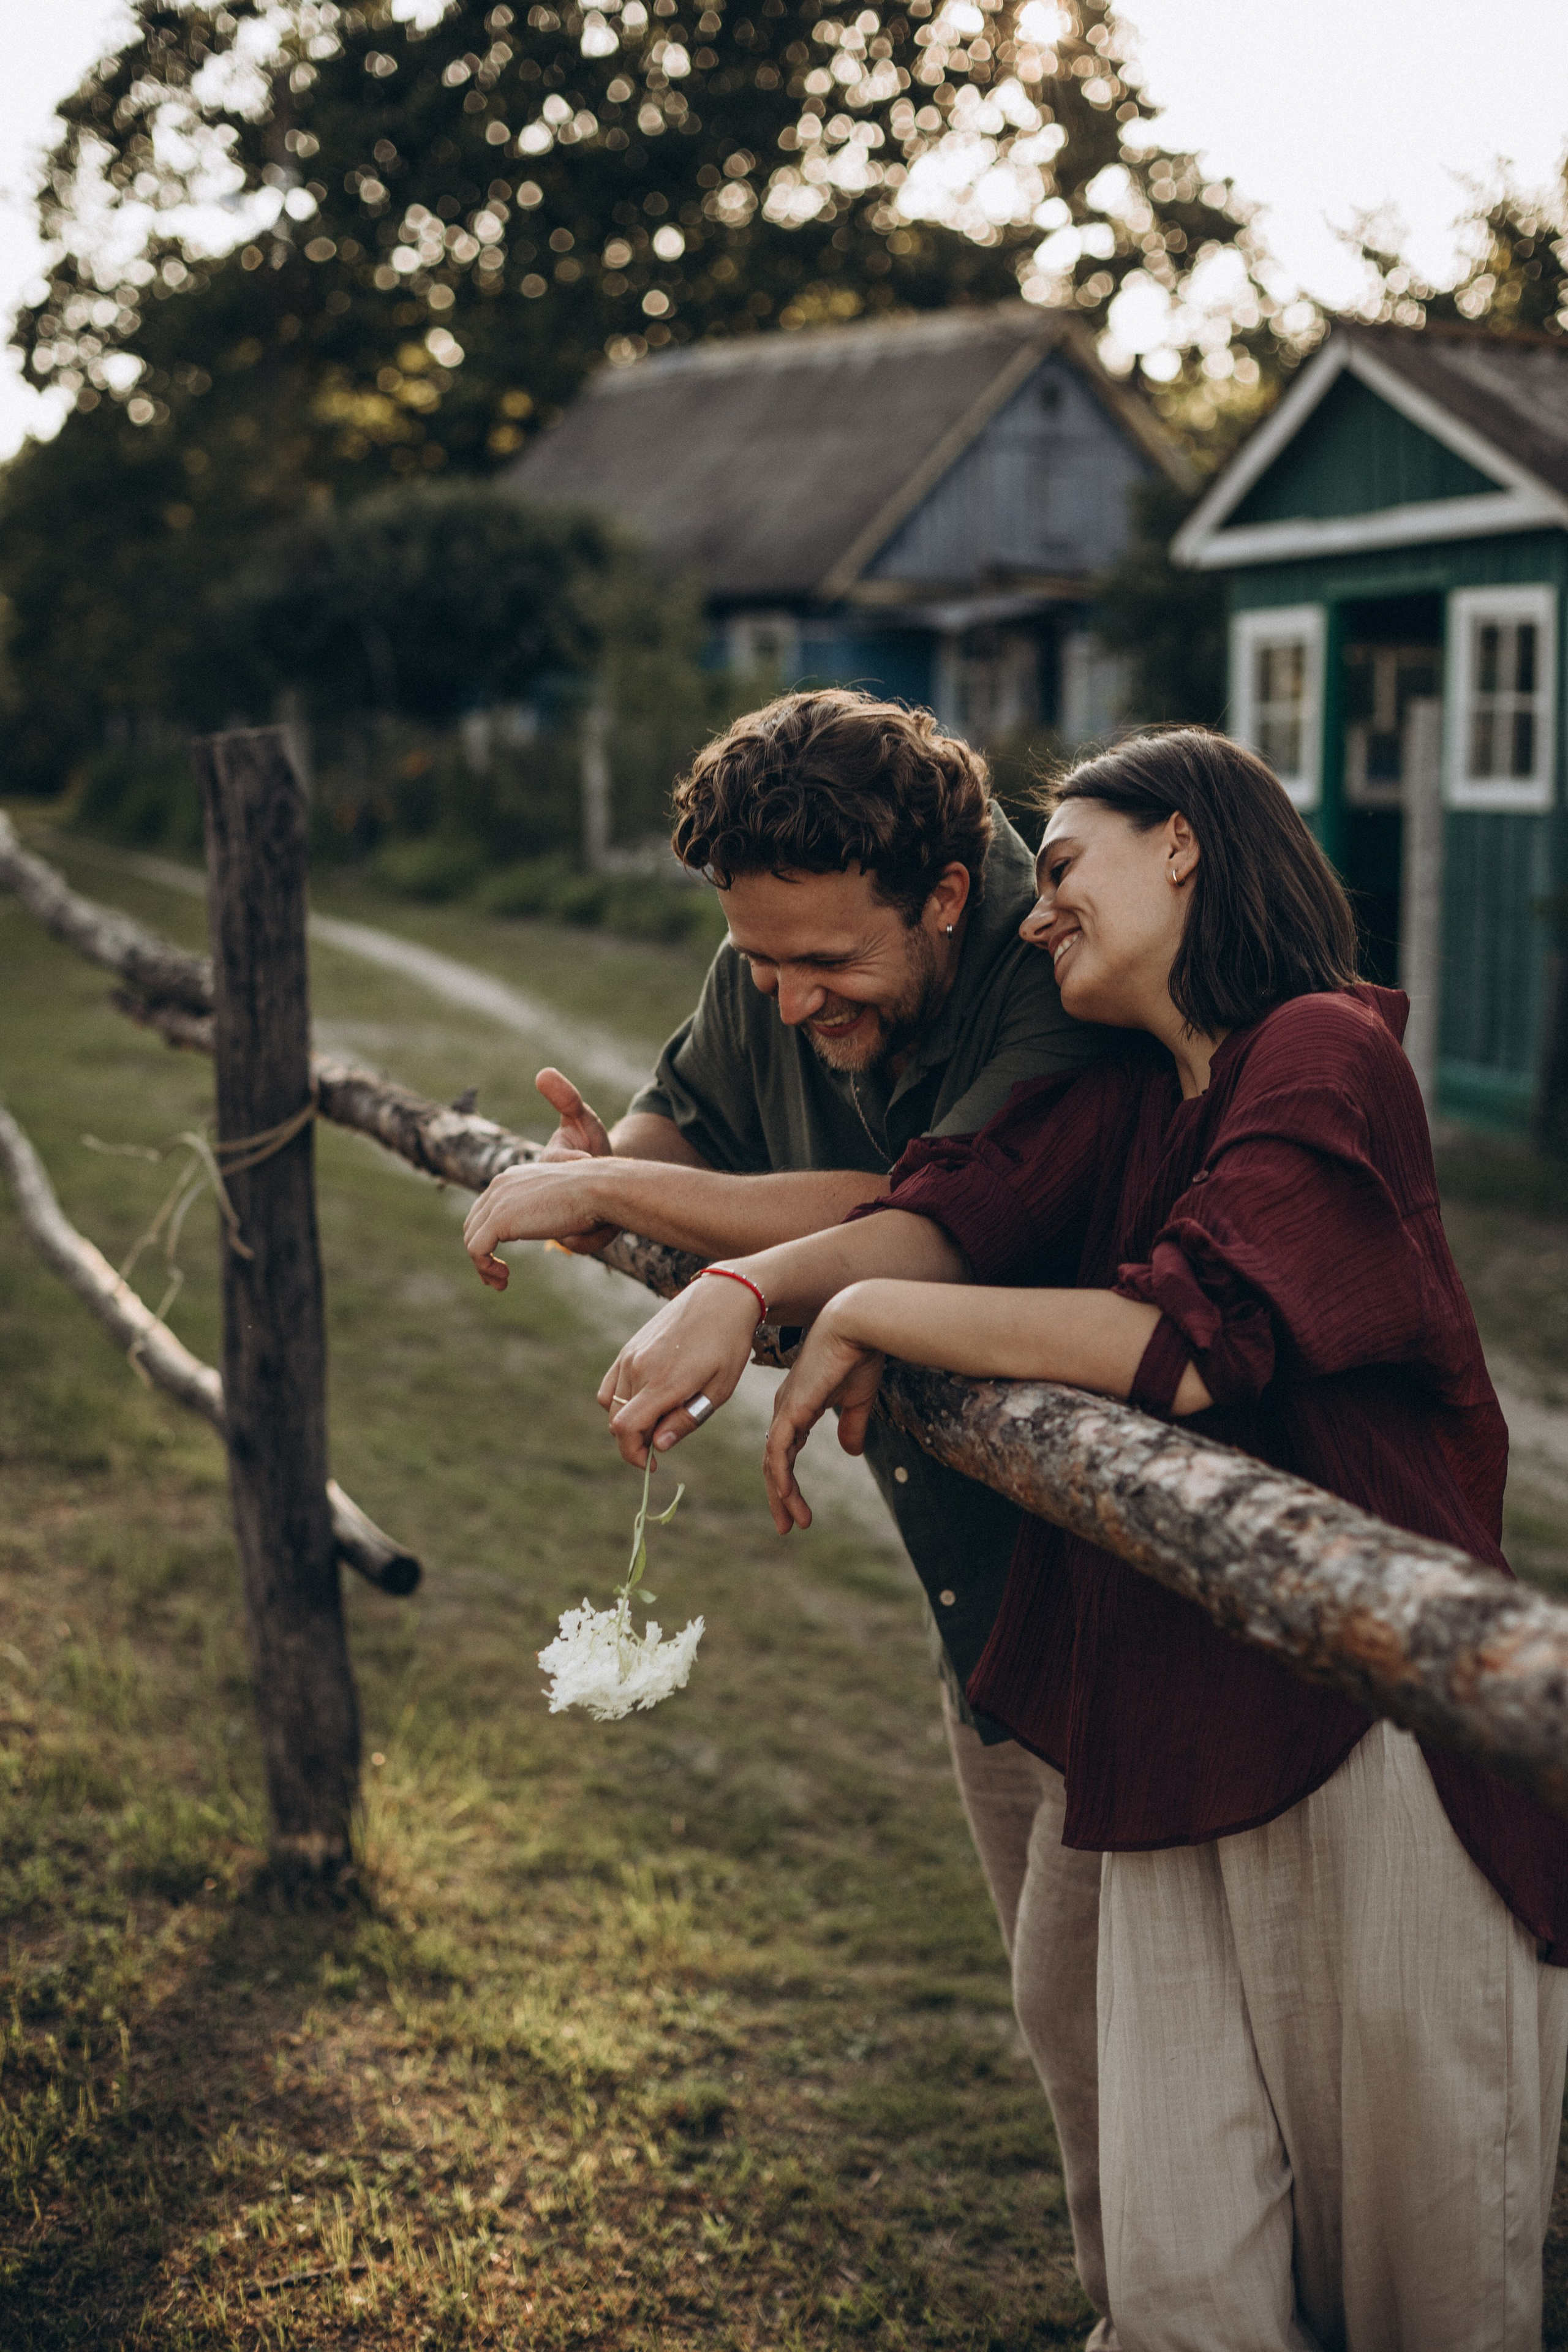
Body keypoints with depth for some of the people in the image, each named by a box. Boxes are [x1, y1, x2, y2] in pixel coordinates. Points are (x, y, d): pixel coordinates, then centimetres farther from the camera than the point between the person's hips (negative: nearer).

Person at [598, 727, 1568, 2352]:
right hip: (1174, 1746, 7)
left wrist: (866, 1318, -14)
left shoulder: (1323, 1056, -12)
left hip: (1377, 1725, -7)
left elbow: (1183, 1342, -23)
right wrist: (742, 1291, -18)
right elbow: (961, 1210, 0)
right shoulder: (1126, 1092, 15)